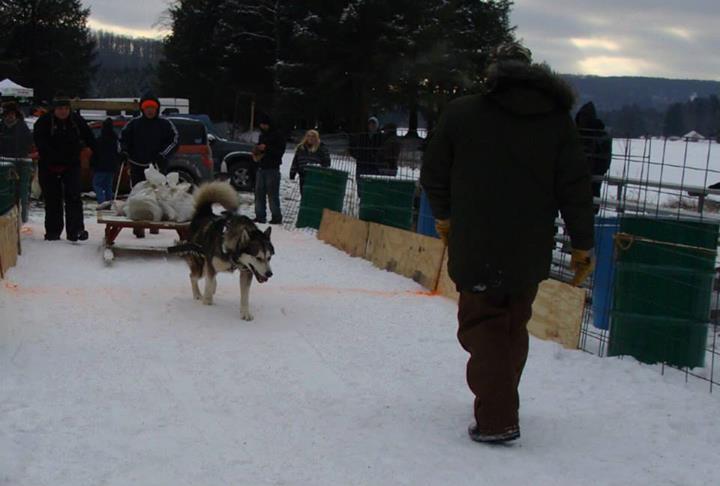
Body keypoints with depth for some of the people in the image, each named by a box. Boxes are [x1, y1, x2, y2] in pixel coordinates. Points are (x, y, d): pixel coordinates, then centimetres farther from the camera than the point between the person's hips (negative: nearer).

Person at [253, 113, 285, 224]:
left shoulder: (277, 135, -4)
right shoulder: (262, 135, 18)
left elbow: (280, 151, -11)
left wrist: (266, 148, -19)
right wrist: (256, 152, 6)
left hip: (272, 168, -7)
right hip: (261, 168, 7)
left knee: (272, 194, -8)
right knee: (259, 193, 5)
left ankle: (277, 217, -4)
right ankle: (260, 216, 9)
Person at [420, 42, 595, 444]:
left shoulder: (461, 113, -3)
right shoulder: (558, 119, 2)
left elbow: (434, 174, 5)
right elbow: (576, 187, 0)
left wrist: (443, 215, 24)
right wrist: (583, 244, 8)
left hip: (477, 248, -3)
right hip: (531, 250, 3)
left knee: (483, 325, 3)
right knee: (515, 327, 18)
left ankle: (497, 419, -7)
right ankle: (501, 404, 31)